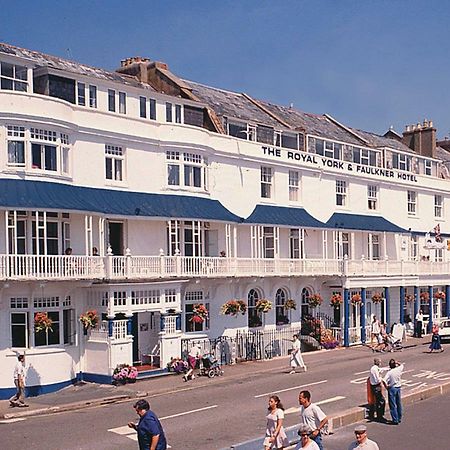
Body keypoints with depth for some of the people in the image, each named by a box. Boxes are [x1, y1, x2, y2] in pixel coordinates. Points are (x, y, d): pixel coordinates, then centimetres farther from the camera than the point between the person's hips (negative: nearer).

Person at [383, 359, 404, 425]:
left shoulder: (389, 372, -19)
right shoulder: (399, 369, -5)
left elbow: (384, 380, -28)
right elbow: (403, 365, 20)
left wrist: (386, 386, -14)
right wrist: (398, 363, 13)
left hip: (392, 389, -5)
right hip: (399, 388, 5)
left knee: (393, 405, 1)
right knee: (399, 404, 17)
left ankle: (395, 420, 3)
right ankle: (399, 418, 26)